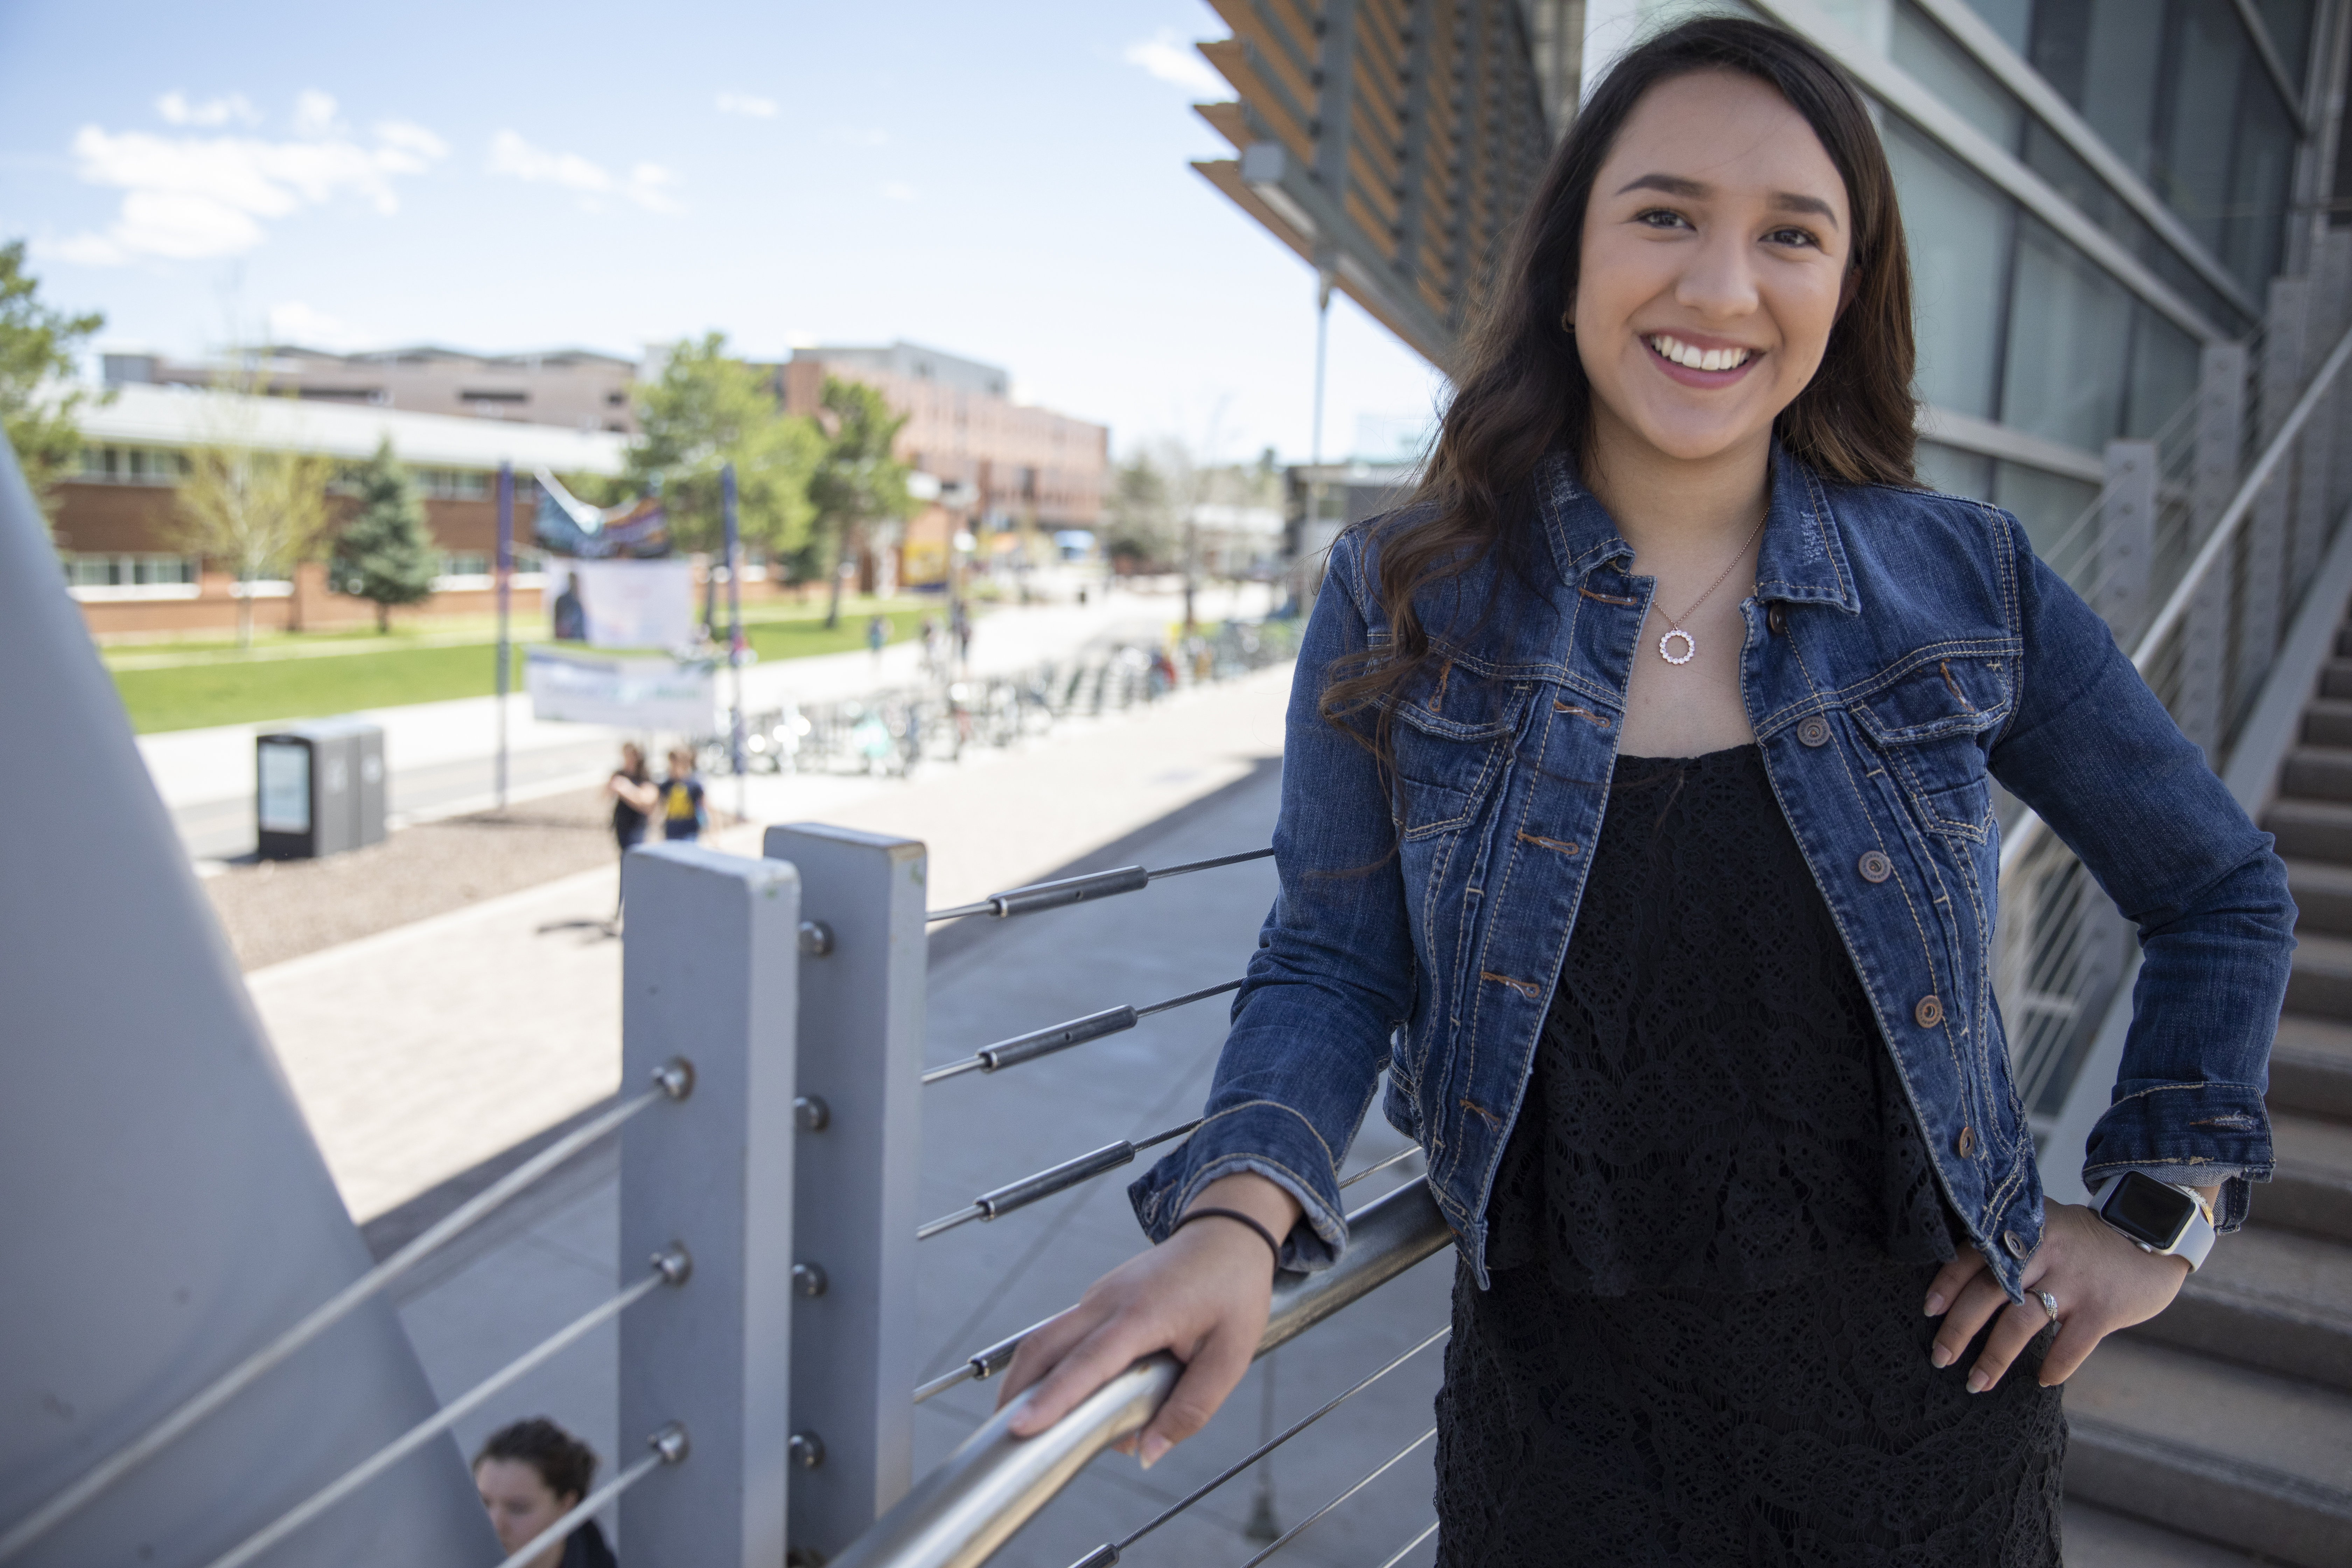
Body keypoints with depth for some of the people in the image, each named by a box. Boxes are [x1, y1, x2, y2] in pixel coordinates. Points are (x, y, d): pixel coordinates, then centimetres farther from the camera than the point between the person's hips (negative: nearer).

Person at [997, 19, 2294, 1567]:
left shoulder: (1968, 584, -5)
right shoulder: (1404, 604, -7)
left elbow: (2227, 898, 8)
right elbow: (1334, 958, -8)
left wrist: (2161, 1212, 2)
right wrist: (1238, 1210, -25)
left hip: (1922, 1398, 2)